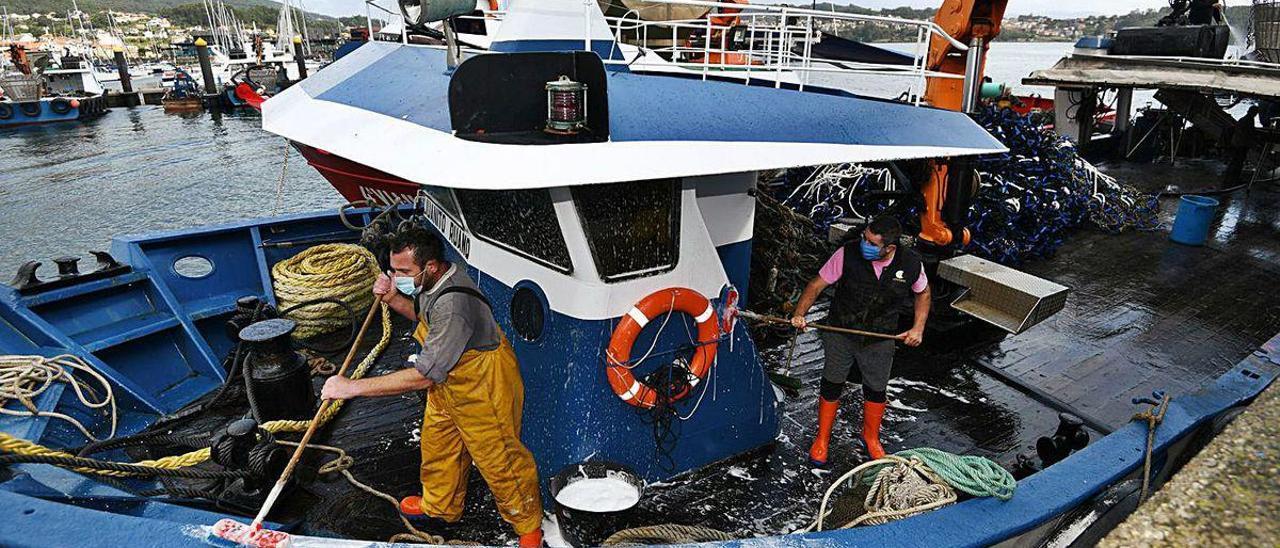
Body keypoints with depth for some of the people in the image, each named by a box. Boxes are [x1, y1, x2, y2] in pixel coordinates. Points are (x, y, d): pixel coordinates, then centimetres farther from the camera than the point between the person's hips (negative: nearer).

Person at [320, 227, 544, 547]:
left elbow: (424, 376, -38)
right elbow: (422, 314, 16)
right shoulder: (430, 282, -8)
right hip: (448, 380, 10)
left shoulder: (454, 305, -39)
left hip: (482, 390, -9)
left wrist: (352, 387, -33)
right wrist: (392, 298, -6)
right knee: (437, 443, 25)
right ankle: (440, 506, 51)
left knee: (499, 459, 6)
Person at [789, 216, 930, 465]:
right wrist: (799, 314, -26)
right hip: (840, 335, -1)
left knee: (876, 390, 16)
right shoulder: (847, 254, -22)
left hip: (880, 340, 1)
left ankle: (871, 438, 44)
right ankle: (822, 439, 32)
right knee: (831, 386, 10)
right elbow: (817, 284, -13)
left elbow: (923, 293, 6)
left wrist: (918, 328, -3)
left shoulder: (911, 264, -16)